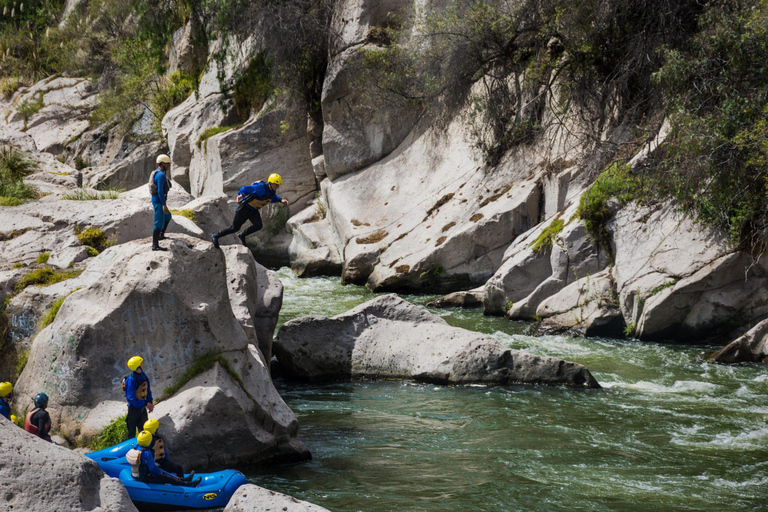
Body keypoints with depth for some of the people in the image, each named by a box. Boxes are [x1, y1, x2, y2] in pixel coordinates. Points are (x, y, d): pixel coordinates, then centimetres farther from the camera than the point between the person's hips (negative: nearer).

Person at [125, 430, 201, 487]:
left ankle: (182, 480, 31)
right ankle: (189, 484, 12)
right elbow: (153, 469, -24)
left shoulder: (133, 449, -1)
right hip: (145, 478, -9)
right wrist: (159, 472, -2)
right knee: (168, 479, 2)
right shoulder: (147, 453, -29)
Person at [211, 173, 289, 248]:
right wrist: (240, 195, -34)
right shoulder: (260, 188, -31)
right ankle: (215, 237, 16)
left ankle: (242, 235, 10)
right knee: (234, 228, -2)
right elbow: (245, 189, -24)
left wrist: (281, 200, 1)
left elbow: (273, 198, 16)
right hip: (244, 207, -7)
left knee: (258, 225, -15)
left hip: (253, 210, 7)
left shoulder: (273, 190, -6)